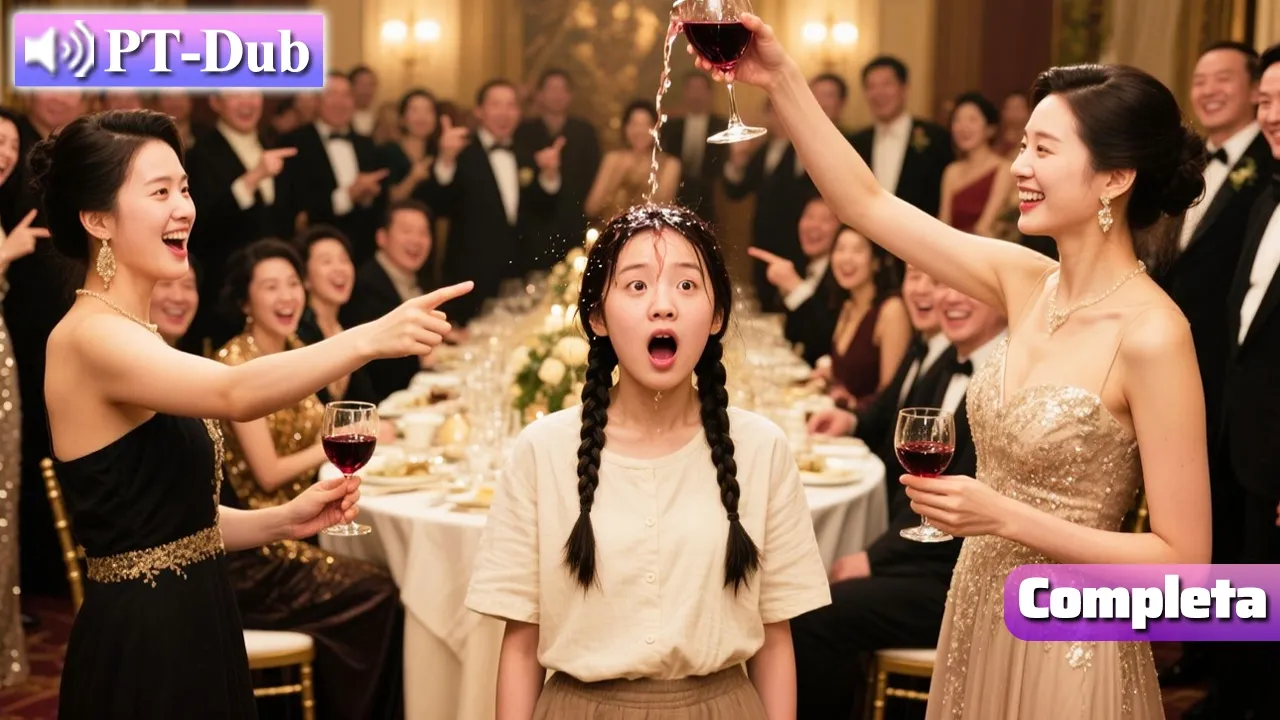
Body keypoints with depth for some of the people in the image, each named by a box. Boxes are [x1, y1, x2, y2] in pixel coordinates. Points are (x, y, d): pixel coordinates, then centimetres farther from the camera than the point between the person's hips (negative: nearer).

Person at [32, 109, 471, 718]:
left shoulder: (134, 335, 13)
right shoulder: (89, 336, -16)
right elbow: (234, 394, -36)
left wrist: (284, 520, 0)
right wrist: (371, 338, -44)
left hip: (192, 627, 9)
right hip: (142, 645, -9)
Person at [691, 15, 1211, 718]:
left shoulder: (1152, 336, -22)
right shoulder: (1026, 283, -2)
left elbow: (1184, 560, -20)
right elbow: (867, 204, 2)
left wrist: (1005, 517, -23)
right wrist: (781, 79, -6)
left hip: (1067, 649, -6)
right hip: (980, 615, 7)